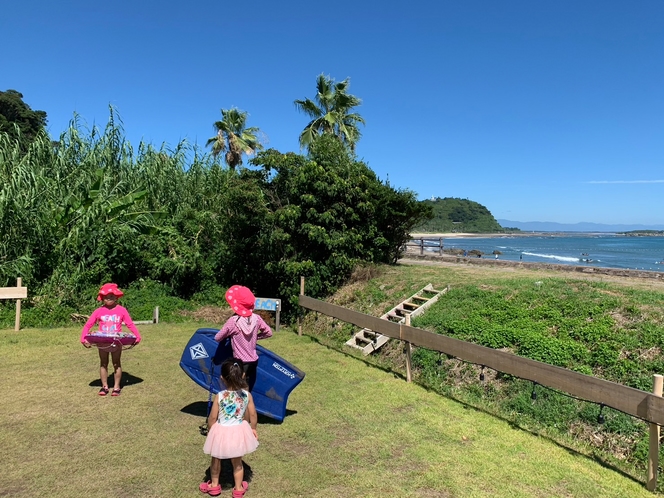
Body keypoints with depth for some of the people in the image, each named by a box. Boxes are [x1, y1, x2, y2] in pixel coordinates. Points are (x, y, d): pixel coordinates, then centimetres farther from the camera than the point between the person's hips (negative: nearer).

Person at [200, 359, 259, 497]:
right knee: (237, 462, 24)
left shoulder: (219, 396, -22)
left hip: (221, 432, -1)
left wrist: (210, 431, 7)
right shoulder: (247, 395, -16)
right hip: (238, 432, 2)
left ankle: (214, 485, 45)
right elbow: (253, 415, -5)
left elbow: (212, 418, -13)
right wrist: (253, 428, 13)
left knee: (216, 460, 27)